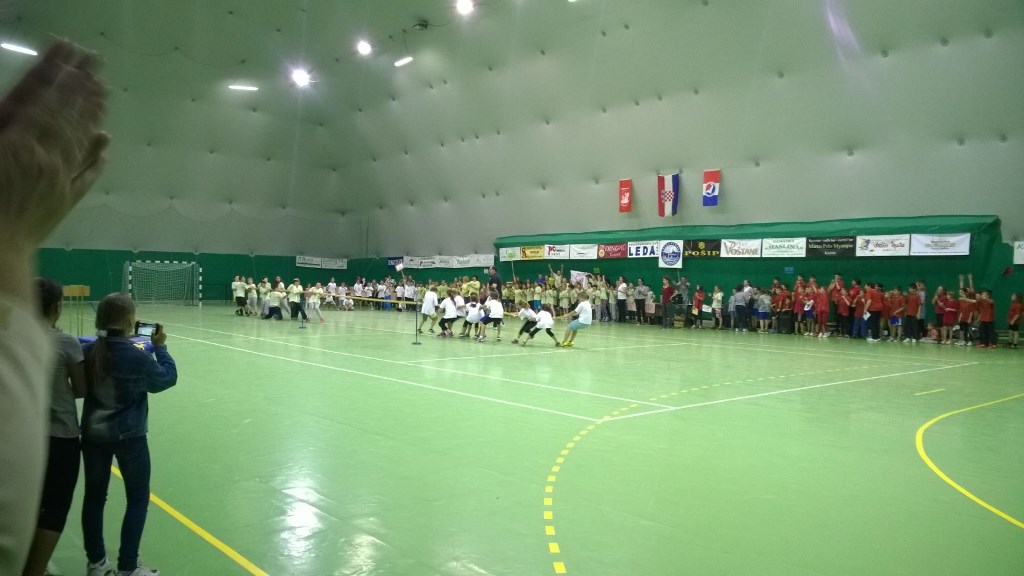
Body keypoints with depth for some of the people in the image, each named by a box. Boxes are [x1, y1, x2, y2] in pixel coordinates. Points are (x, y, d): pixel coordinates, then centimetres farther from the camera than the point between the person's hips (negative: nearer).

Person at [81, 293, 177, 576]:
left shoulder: (88, 351, -7)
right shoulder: (138, 357, -20)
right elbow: (168, 378, -5)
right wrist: (160, 347, 5)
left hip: (93, 434, 5)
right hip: (129, 436, -5)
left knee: (94, 496, 17)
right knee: (138, 499, 10)